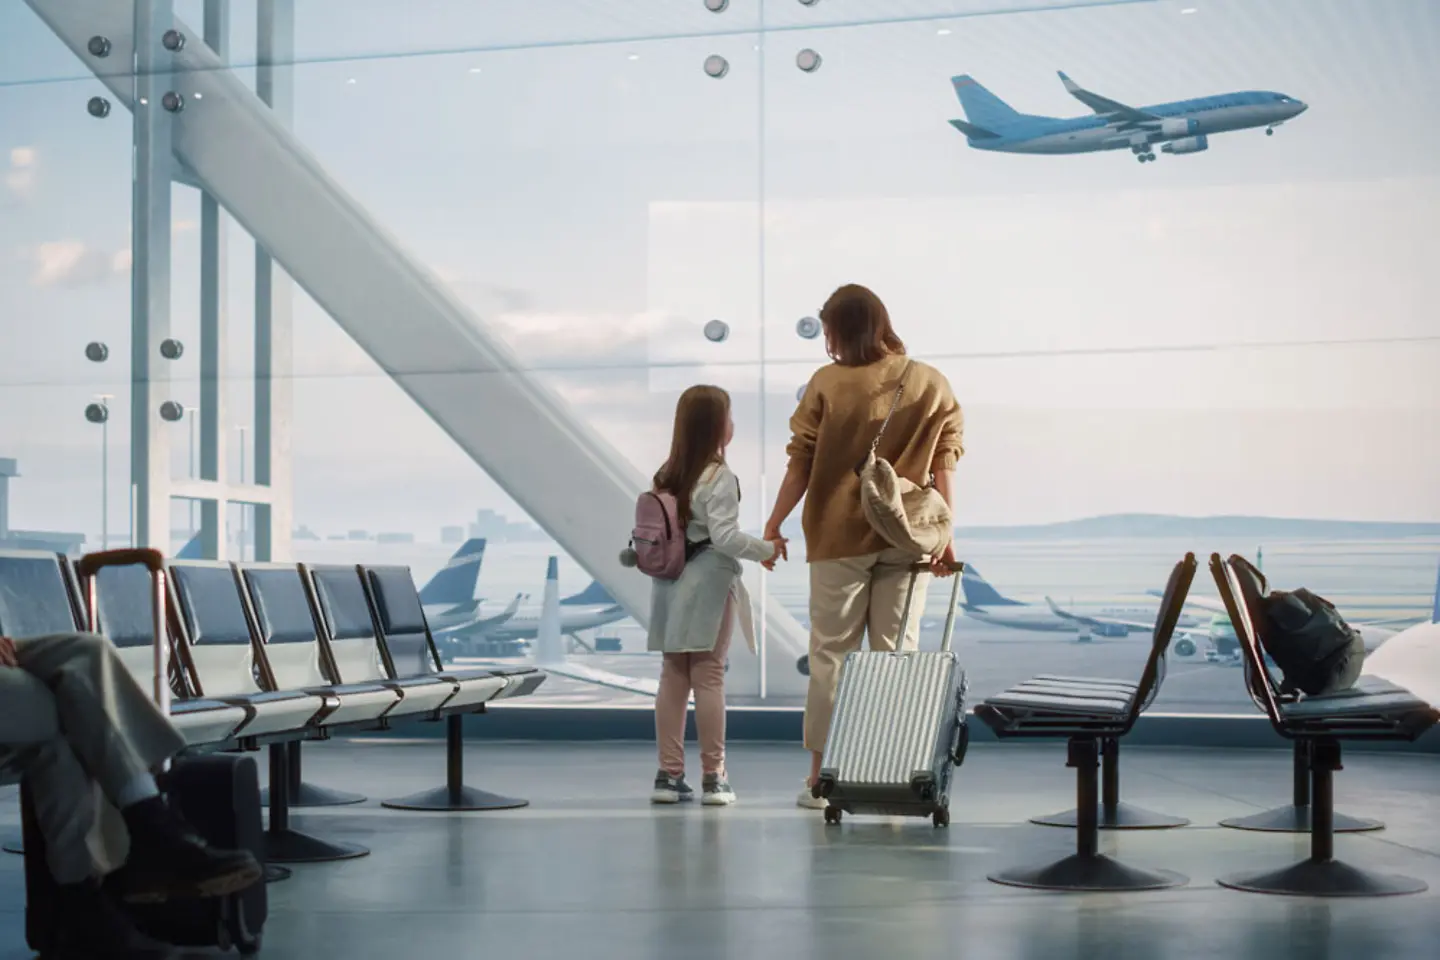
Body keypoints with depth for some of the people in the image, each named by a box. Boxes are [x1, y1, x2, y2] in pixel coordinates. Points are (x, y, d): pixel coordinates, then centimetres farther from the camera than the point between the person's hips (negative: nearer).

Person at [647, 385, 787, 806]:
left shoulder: (669, 476, 9)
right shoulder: (719, 478, -12)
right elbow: (724, 536, -18)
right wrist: (766, 549, -7)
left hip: (672, 582, 6)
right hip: (708, 582, -6)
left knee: (673, 677, 8)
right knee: (708, 677, -1)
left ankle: (669, 773, 10)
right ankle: (713, 776, 4)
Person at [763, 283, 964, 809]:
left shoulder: (827, 383, -6)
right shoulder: (933, 385, 1)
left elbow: (801, 464, -5)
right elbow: (944, 466, -2)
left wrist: (774, 525, 5)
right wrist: (944, 536, 2)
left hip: (840, 537, -1)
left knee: (831, 653, 7)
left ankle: (821, 775, 11)